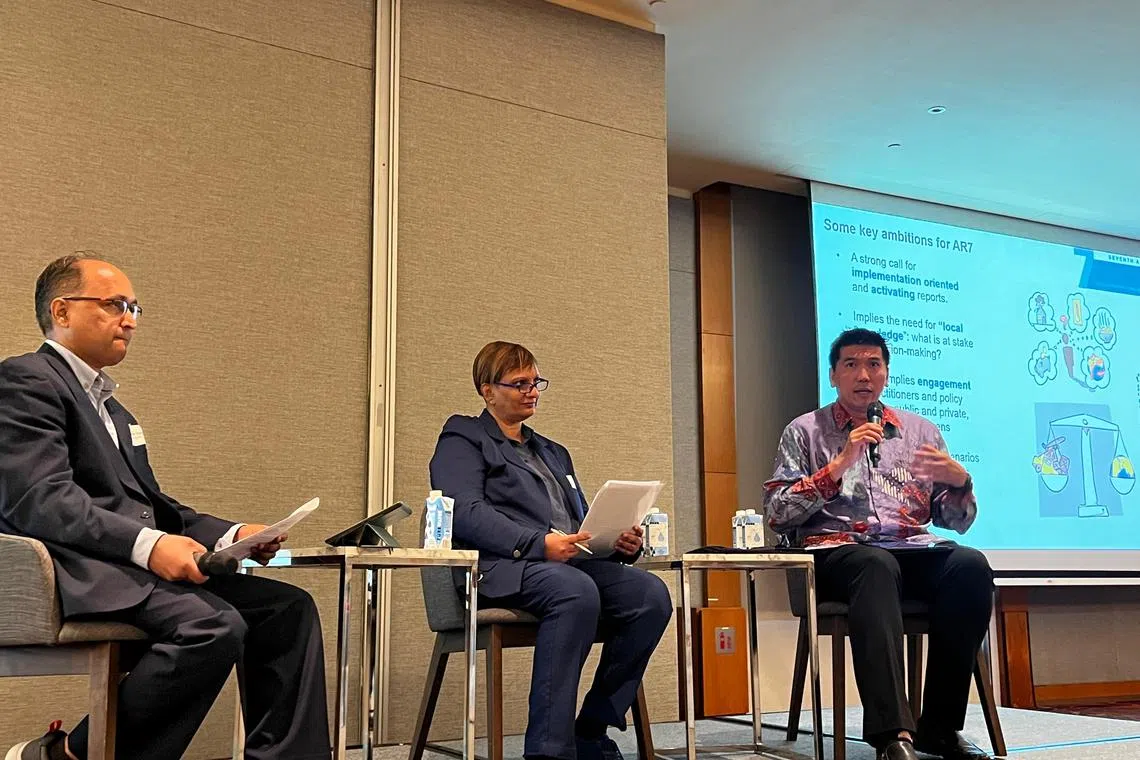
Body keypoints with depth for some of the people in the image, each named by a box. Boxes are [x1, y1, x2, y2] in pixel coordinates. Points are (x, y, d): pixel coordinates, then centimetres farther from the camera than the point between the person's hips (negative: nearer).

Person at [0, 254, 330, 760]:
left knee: (288, 608, -6)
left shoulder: (109, 406, 28)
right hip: (79, 572, -9)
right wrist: (147, 544, -26)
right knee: (215, 626, -31)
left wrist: (233, 536, 5)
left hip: (137, 565, 9)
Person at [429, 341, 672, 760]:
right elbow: (466, 513, -8)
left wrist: (620, 543, 3)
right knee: (576, 592, -37)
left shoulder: (554, 453, 33)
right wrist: (538, 544, -21)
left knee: (651, 594, -22)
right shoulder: (463, 440, 11)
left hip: (573, 562, 7)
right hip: (500, 567, -6)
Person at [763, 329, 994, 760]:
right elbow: (776, 515, 0)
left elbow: (956, 522, 18)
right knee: (877, 565, -37)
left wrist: (959, 481, -4)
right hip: (837, 553, -3)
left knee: (971, 565, -28)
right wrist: (838, 465, -8)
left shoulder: (920, 431, 21)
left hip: (912, 550, 3)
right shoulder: (806, 431, 12)